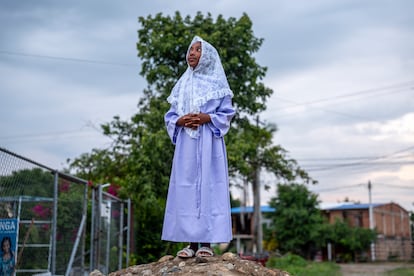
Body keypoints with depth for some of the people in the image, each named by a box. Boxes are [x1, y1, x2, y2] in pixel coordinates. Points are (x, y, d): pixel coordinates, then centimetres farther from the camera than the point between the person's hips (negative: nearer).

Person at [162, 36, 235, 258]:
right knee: (186, 188, -2)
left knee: (208, 186, -7)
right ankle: (191, 242, 0)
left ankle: (206, 242, -6)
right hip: (186, 142, 4)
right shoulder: (182, 85, 18)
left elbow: (227, 113, 3)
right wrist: (180, 121, -6)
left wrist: (207, 118, -13)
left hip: (209, 142, -3)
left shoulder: (217, 83, 8)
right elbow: (170, 115, 15)